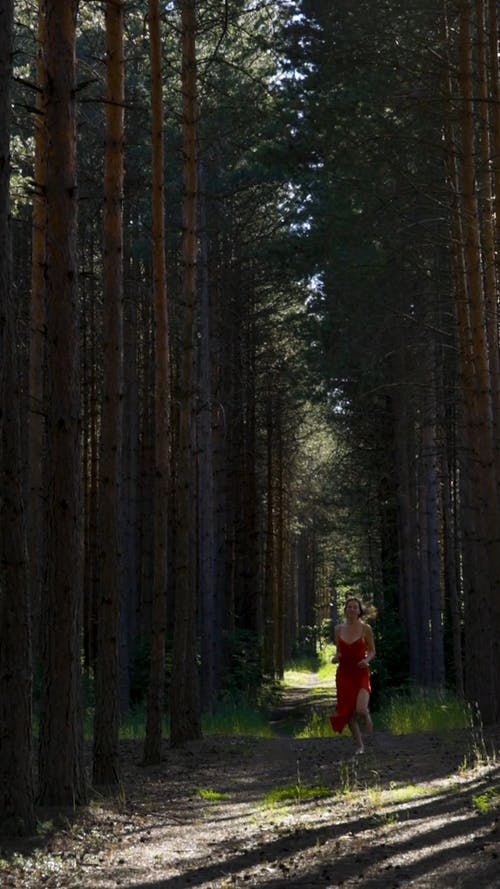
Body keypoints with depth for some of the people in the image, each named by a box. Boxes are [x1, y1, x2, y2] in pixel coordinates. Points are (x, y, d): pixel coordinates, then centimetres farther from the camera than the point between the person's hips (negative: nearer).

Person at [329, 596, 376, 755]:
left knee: (360, 709, -22)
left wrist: (366, 660, -15)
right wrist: (336, 658, -6)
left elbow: (372, 651, 5)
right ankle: (359, 745, 23)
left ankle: (367, 717, 17)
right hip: (344, 674, 3)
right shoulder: (339, 629, 5)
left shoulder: (365, 629, -3)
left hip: (361, 673, -3)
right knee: (348, 713, 3)